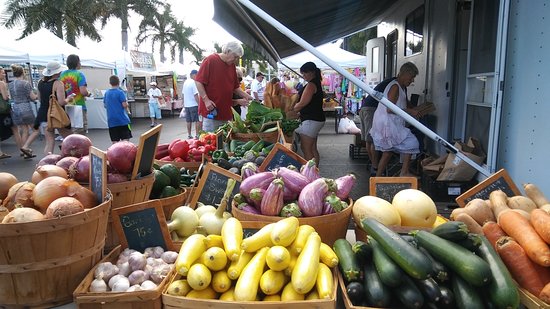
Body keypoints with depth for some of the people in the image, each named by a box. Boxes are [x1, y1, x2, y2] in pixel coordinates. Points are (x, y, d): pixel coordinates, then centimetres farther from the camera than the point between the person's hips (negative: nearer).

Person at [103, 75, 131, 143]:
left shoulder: (106, 93, 8)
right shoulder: (120, 92, -9)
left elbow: (105, 105, 15)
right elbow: (125, 105, -14)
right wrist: (127, 102, 6)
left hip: (111, 120, 5)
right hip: (122, 119, -5)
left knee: (115, 140, 6)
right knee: (125, 139, -1)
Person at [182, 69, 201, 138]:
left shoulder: (185, 82, 12)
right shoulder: (193, 82, -14)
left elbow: (183, 94, 18)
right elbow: (195, 95, -19)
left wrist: (184, 103, 24)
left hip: (186, 105, 8)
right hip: (194, 105, -8)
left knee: (188, 121, 12)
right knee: (198, 120, -4)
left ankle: (189, 135, 17)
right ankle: (197, 135, -7)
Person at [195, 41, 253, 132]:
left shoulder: (232, 66, 12)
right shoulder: (210, 60, -8)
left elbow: (235, 87, 20)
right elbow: (199, 81, -10)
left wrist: (246, 96, 6)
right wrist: (206, 100, -17)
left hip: (227, 112, 6)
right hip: (211, 111, -6)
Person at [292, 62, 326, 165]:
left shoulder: (311, 85, -16)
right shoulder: (316, 83, 15)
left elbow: (302, 103, -17)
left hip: (311, 120, -11)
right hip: (316, 119, 11)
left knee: (306, 149, -7)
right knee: (313, 149, 14)